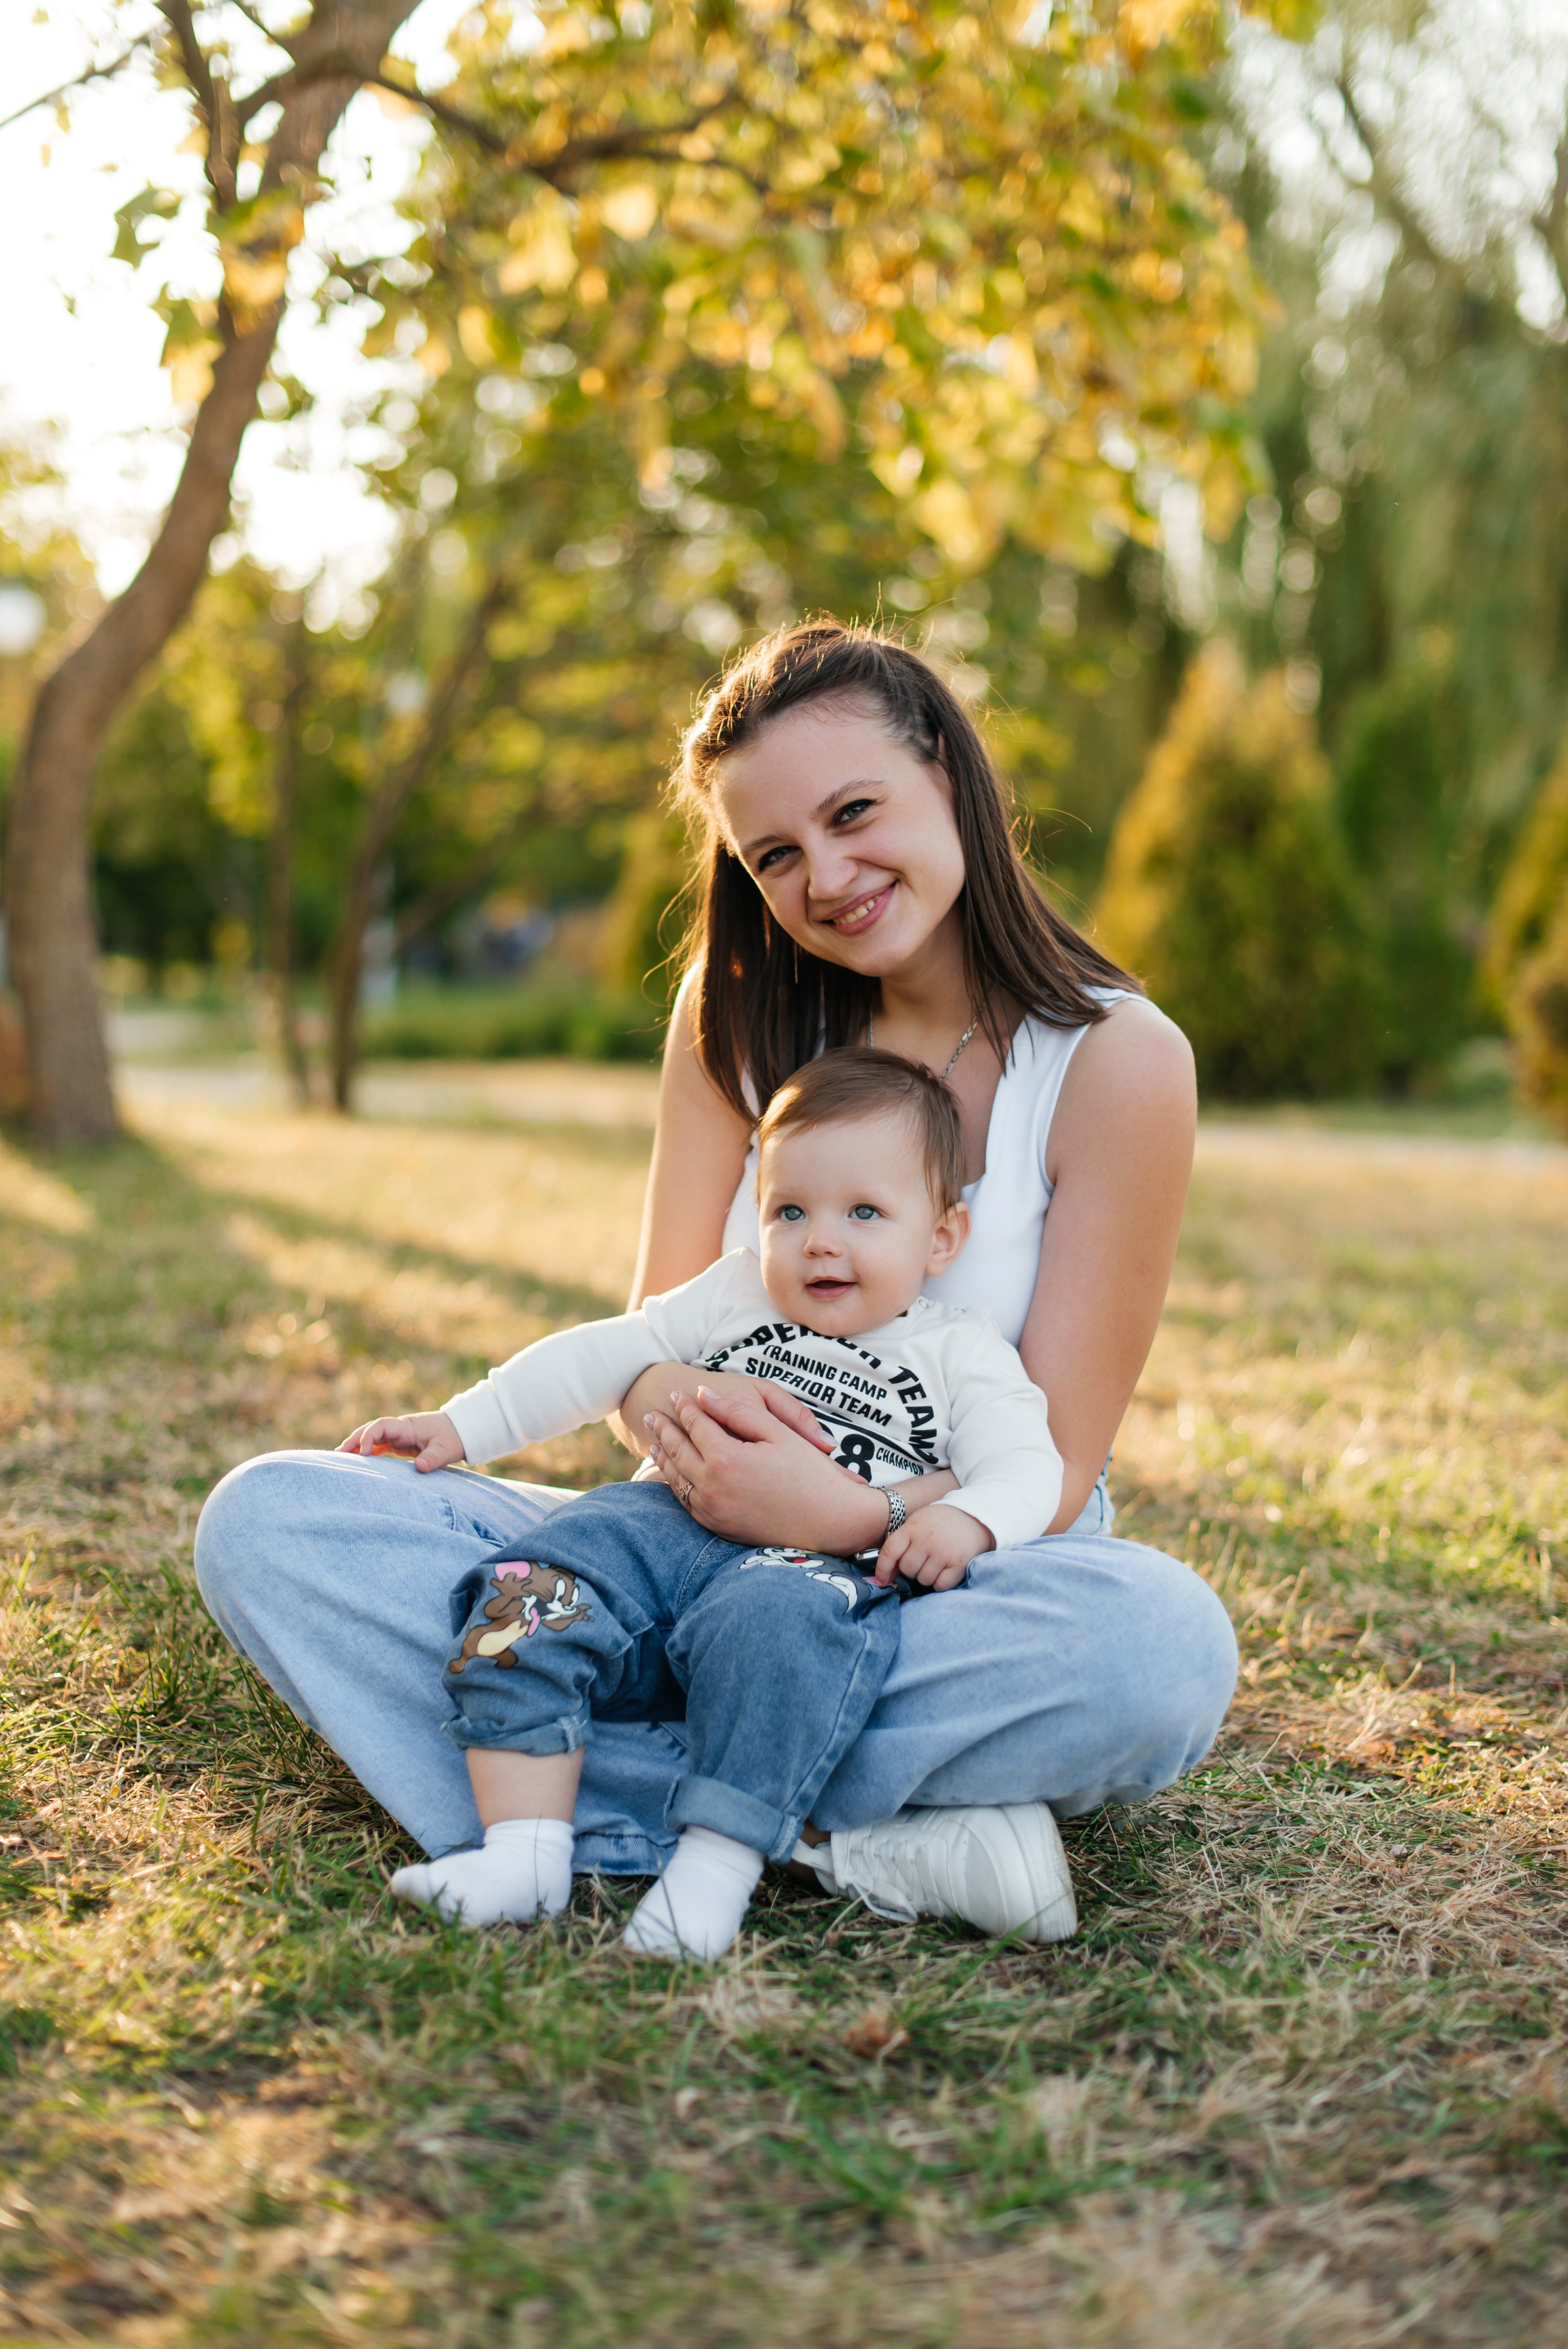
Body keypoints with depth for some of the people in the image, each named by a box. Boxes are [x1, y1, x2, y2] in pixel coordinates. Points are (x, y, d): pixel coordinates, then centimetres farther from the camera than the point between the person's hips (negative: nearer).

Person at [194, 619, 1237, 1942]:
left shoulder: (1116, 1059, -9)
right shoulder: (740, 1013, 4)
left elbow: (1054, 1469, -10)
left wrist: (843, 1514, -31)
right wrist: (675, 1407, -25)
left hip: (956, 1572, -3)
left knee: (1170, 1644, -38)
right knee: (270, 1520, -18)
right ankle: (840, 1830, -27)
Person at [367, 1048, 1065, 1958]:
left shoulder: (959, 1354, 10)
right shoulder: (736, 1295, 19)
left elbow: (1026, 1464, -1)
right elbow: (602, 1358, 18)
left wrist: (967, 1520, -25)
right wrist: (461, 1425, 12)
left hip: (819, 1565, -3)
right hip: (669, 1527, 4)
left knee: (773, 1625, -38)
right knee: (527, 1597, -22)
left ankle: (720, 1859, -36)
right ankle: (526, 1850, -24)